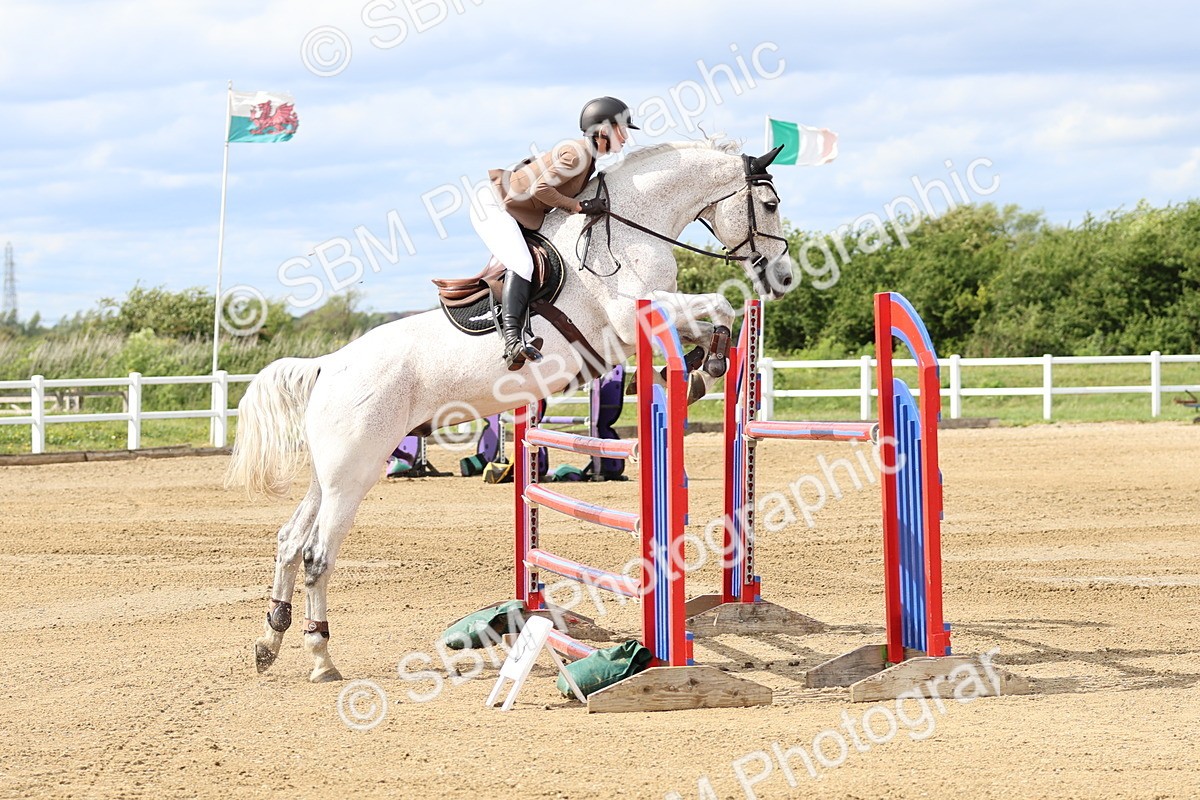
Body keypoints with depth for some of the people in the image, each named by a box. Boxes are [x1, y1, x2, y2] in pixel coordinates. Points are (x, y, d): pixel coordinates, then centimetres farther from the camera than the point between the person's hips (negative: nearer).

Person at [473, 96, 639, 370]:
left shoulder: (587, 157, 11)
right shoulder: (578, 153, -20)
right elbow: (541, 188, -26)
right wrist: (580, 207, -20)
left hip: (518, 215, 11)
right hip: (493, 205, -11)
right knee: (521, 265, -26)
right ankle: (513, 340, -40)